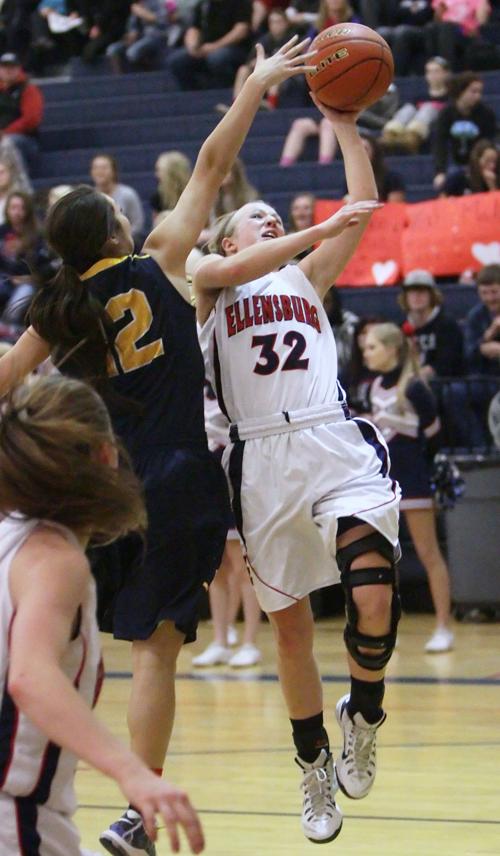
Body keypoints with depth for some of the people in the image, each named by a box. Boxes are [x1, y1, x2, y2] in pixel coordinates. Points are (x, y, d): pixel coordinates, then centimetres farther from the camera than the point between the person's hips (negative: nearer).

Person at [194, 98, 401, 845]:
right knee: (288, 626, 5)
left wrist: (344, 126, 6)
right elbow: (243, 268, -11)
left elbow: (364, 206, 12)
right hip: (263, 459, -1)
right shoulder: (211, 279, 13)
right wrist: (323, 227, -19)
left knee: (375, 602, -19)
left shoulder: (308, 277, 22)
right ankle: (314, 766, 21)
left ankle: (362, 715, 8)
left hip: (337, 445, 1)